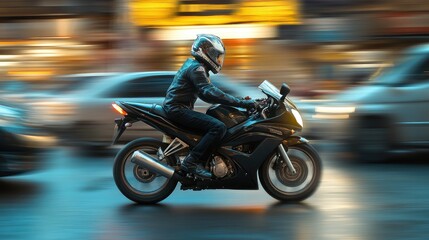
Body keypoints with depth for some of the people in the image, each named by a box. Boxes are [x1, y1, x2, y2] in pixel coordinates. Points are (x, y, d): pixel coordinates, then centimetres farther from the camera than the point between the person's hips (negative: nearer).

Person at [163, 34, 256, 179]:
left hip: (177, 108, 11)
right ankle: (191, 162, -23)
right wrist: (241, 103, -30)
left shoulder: (197, 66, 19)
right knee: (219, 127, -23)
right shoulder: (196, 68, -14)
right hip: (178, 109, -11)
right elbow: (210, 93, -27)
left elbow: (206, 93, 22)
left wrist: (239, 101, 14)